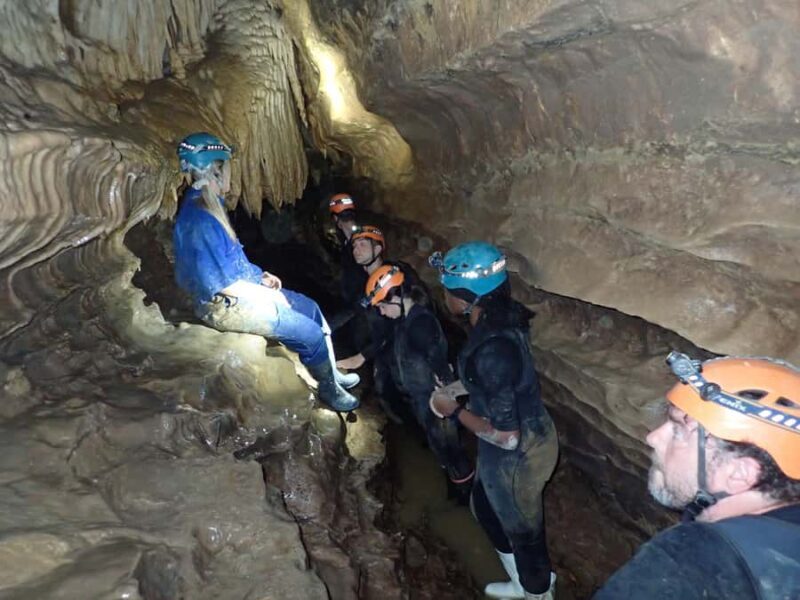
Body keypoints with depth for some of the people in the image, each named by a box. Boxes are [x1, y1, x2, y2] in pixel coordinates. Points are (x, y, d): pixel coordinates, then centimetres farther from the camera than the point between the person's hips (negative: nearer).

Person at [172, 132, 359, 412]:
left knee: (310, 307, 13)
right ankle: (329, 389, 18)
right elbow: (221, 283, -25)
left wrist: (260, 276, 5)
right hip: (225, 305, -10)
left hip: (240, 288, 10)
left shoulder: (208, 205, 4)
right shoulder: (198, 221, -27)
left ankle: (332, 372, 26)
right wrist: (266, 292, -14)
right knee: (311, 333, -6)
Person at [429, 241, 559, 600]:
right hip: (529, 435, 9)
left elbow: (505, 435, -31)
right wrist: (455, 388, 3)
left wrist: (454, 411, -18)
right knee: (485, 508, 31)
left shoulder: (491, 349, -35)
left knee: (522, 530, 19)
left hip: (517, 455, -9)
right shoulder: (500, 319, -7)